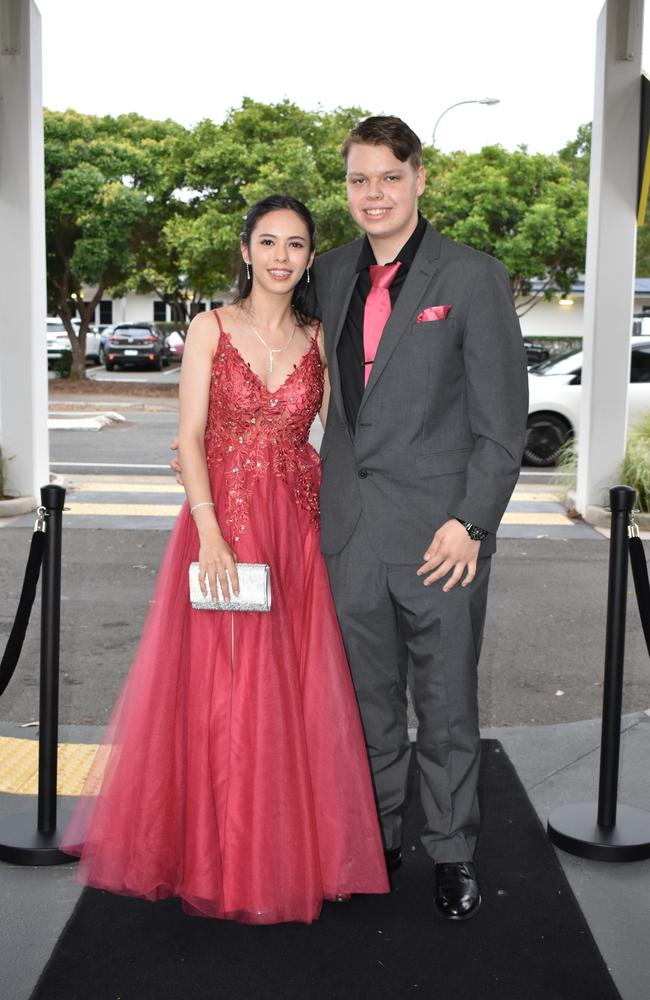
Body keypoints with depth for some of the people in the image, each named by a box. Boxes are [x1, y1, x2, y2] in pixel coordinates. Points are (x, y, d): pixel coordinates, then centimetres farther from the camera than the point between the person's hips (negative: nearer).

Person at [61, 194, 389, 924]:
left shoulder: (317, 339, 9)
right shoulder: (211, 328, 0)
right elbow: (190, 438, -7)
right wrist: (210, 536, -16)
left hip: (296, 528, 3)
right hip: (221, 521, -2)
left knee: (294, 688, 7)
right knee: (219, 687, 2)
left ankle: (289, 849, 24)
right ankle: (219, 855, 19)